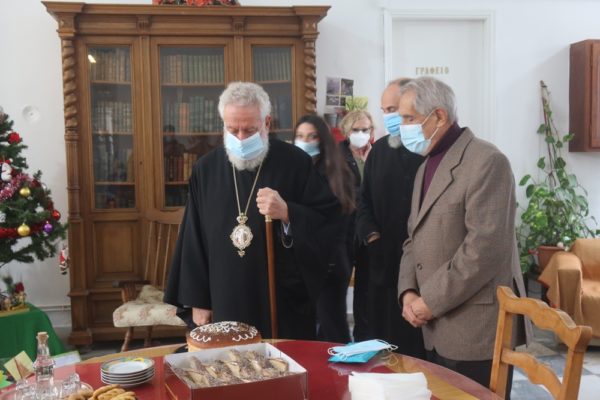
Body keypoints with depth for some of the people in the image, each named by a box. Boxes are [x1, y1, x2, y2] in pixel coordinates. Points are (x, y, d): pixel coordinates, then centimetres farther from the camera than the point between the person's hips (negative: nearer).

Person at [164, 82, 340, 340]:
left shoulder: (295, 163, -4)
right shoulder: (206, 169, 4)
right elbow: (193, 240, 8)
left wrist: (288, 213, -21)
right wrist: (198, 300, 6)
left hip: (285, 304, -2)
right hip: (226, 306, 2)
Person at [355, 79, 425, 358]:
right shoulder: (379, 149, 13)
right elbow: (365, 200, 19)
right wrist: (371, 234, 2)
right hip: (385, 265, 6)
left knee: (422, 350, 2)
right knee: (385, 347, 13)